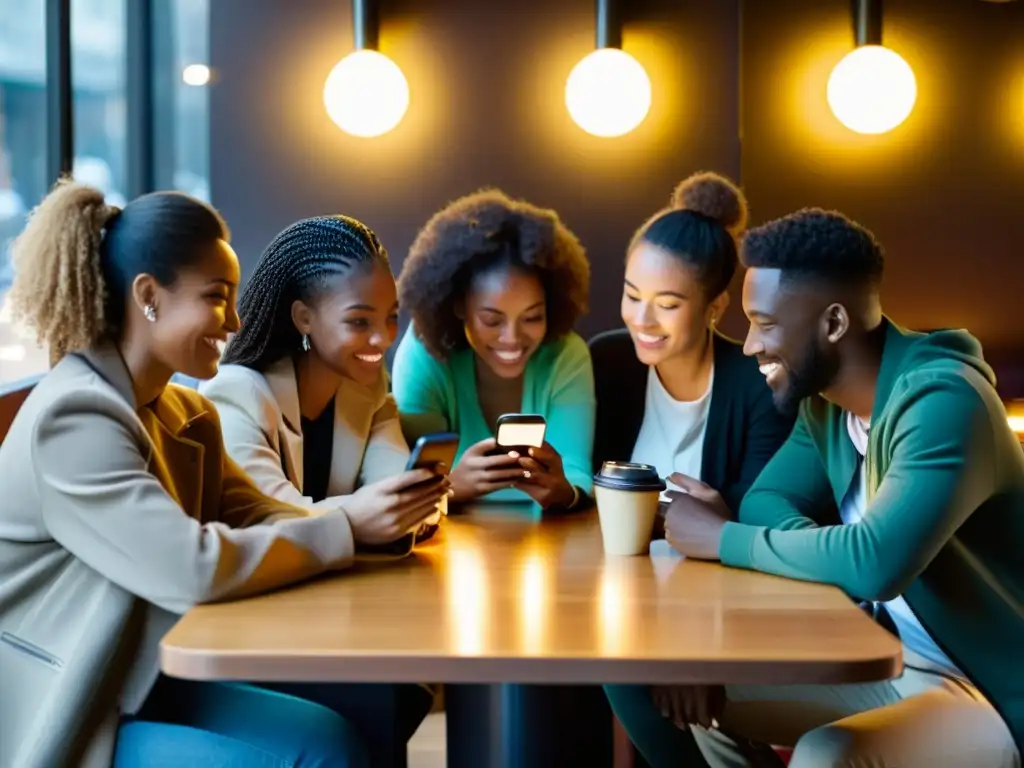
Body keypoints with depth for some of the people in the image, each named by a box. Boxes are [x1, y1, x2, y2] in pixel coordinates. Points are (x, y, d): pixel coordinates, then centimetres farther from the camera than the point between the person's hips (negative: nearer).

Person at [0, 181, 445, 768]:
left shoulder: (185, 413, 10)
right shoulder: (74, 418, -21)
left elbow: (255, 517, 2)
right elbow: (194, 569, -28)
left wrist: (381, 521, -14)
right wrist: (347, 527, -21)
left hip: (137, 683, 8)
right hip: (56, 719, -8)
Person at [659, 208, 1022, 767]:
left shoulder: (943, 402, -27)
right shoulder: (825, 398, 1)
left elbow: (875, 563, -38)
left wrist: (723, 540, -24)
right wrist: (820, 546, -20)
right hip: (896, 662, 9)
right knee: (704, 689, 5)